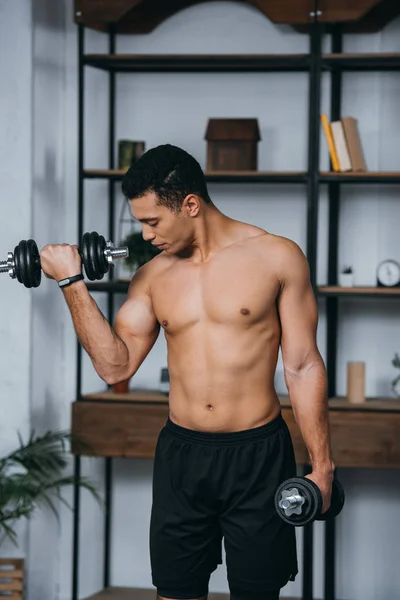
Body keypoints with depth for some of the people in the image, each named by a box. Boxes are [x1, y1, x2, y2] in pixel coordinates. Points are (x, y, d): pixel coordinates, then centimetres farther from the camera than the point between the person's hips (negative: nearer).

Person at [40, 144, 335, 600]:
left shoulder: (276, 257, -4)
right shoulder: (152, 276, 6)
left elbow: (303, 367, -4)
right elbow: (115, 366, 0)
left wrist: (322, 465, -6)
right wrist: (73, 284, -6)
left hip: (257, 456, -3)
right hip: (180, 455, 4)